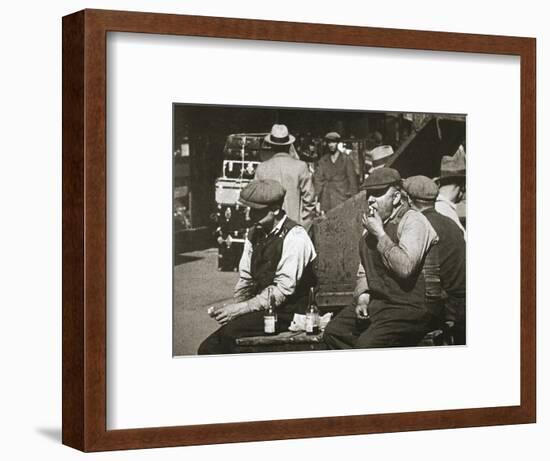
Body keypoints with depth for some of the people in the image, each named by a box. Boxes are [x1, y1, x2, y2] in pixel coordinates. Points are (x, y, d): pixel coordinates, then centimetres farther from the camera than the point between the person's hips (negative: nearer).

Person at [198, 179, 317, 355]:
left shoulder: (294, 237, -14)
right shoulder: (254, 233, 10)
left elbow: (283, 289, -18)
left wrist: (241, 309, -21)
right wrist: (235, 307, -5)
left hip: (287, 313, -7)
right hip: (260, 308, 7)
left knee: (231, 330, -30)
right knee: (208, 348, -11)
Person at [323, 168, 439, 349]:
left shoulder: (414, 221, -11)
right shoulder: (372, 225, 17)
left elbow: (405, 268, -26)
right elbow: (364, 270, 24)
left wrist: (380, 234, -18)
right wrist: (362, 296, 3)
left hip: (410, 307, -9)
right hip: (376, 303, 9)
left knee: (367, 344, -27)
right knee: (333, 332, -5)